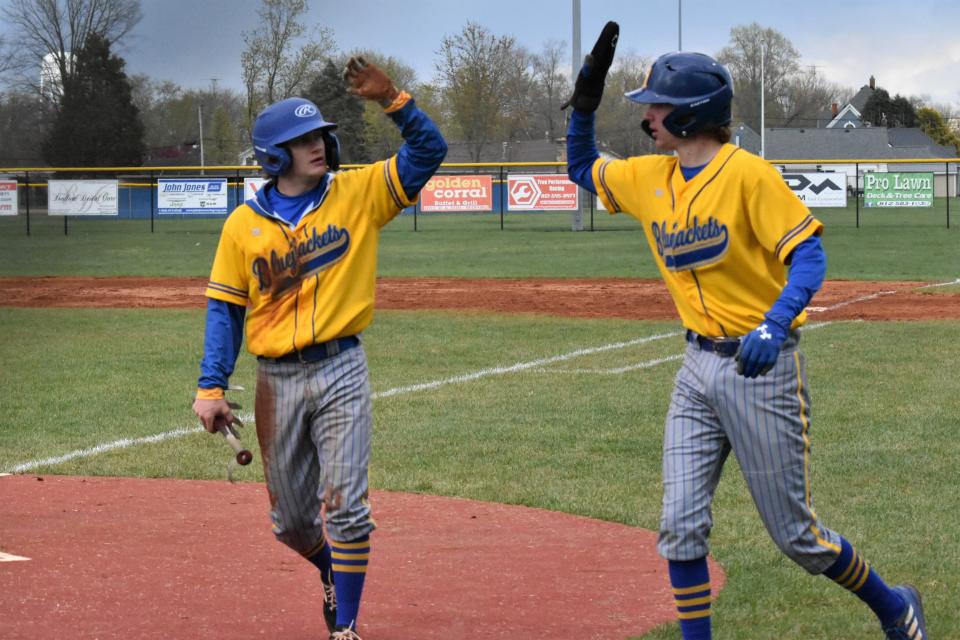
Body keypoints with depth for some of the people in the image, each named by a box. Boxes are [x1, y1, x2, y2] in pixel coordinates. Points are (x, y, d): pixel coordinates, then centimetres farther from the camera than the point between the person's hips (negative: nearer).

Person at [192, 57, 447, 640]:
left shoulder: (359, 193, 1)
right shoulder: (244, 224, 3)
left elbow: (430, 150, -5)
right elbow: (225, 308, 5)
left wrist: (393, 100, -19)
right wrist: (212, 388, -3)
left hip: (341, 371, -2)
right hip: (277, 380, 2)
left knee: (346, 508, -9)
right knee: (291, 521, 10)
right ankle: (334, 572, 41)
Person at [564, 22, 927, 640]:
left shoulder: (748, 174, -15)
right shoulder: (649, 177, 6)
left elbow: (808, 256, -20)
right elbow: (582, 166, 22)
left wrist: (773, 326, -36)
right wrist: (585, 101, 5)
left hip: (763, 367, -6)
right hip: (699, 368, 6)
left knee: (795, 533, 2)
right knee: (681, 529, -2)